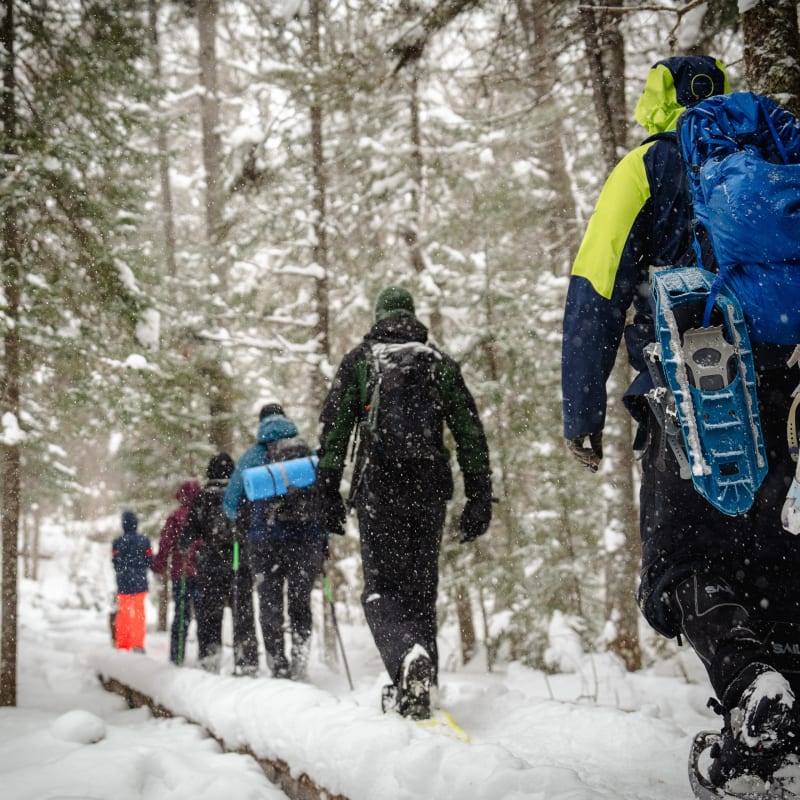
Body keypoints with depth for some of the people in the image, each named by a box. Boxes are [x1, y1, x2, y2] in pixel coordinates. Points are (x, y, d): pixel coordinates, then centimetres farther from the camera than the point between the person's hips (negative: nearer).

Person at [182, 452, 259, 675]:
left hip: (210, 563, 0)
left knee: (209, 611, 8)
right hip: (241, 562, 0)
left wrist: (184, 547, 20)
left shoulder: (202, 496, 1)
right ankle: (246, 660, -1)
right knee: (243, 612, 3)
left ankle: (209, 655, 2)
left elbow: (190, 531, 2)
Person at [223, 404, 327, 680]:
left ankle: (279, 666, 3)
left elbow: (230, 504, 9)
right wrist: (324, 538, 15)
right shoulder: (310, 452, 8)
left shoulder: (253, 456, 5)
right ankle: (300, 659, -3)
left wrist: (248, 526, 26)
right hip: (308, 540, 1)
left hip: (266, 542, -1)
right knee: (300, 602, 12)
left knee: (270, 605, 9)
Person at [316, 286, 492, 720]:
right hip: (430, 488, 2)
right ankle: (416, 687, 7)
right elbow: (471, 433, 9)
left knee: (382, 588, -2)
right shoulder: (441, 362, 14)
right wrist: (479, 497, 10)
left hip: (378, 484, -2)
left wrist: (329, 492, 2)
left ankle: (408, 655, -30)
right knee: (421, 588, 10)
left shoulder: (359, 359, 9)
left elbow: (334, 427, 1)